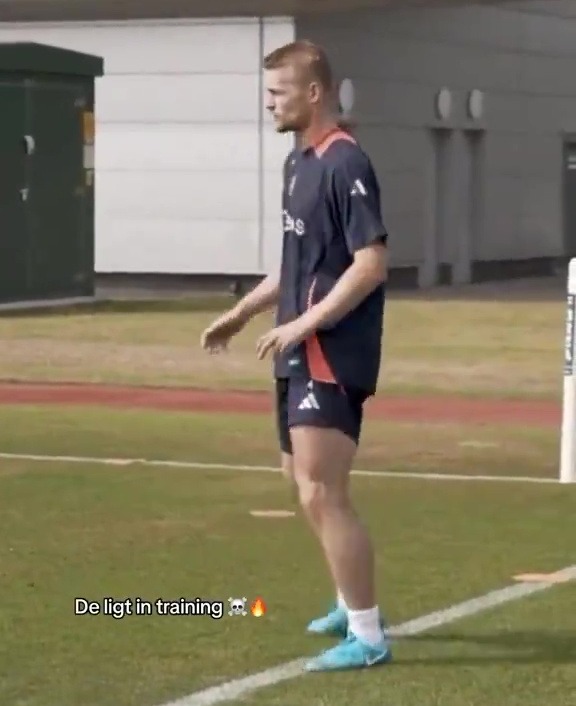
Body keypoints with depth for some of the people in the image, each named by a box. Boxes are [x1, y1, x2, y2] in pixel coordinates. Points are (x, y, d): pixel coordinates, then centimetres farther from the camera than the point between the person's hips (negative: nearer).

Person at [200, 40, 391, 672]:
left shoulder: (344, 164, -16)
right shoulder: (298, 162, 13)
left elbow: (371, 264, -22)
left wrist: (304, 324, -22)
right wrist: (242, 313, 20)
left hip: (332, 355, -10)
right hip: (301, 354, 10)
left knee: (321, 494, -10)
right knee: (307, 482, 18)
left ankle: (368, 636, -2)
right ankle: (353, 604, 34)